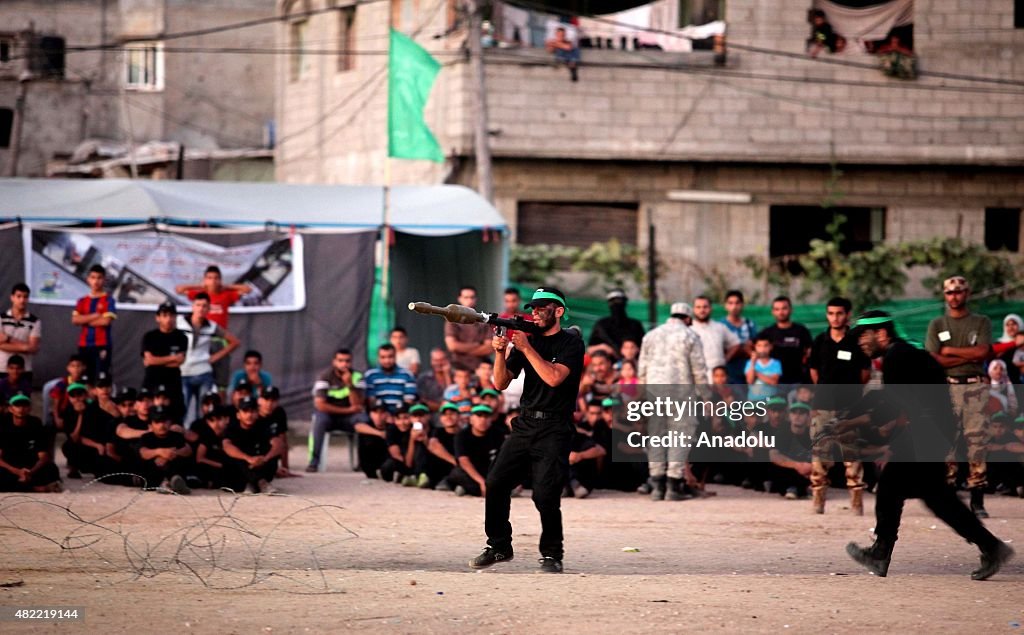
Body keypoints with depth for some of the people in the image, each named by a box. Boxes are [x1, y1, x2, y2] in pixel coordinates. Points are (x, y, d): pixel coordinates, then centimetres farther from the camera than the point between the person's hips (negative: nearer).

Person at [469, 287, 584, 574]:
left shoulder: (571, 343, -1)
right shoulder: (524, 338, 14)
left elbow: (554, 377, -18)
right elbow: (501, 383, 8)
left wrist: (526, 347, -16)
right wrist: (500, 352, -9)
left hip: (553, 431, -6)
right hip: (524, 426, 6)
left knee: (545, 495, -16)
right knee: (495, 484, -4)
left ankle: (552, 554, -1)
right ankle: (498, 547, 8)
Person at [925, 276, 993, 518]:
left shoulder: (981, 323, 10)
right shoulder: (937, 325, 11)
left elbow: (982, 352, -6)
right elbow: (935, 360, -3)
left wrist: (950, 351, -4)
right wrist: (969, 356, -6)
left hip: (975, 388, 0)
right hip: (947, 387, 0)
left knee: (977, 441, -4)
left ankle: (978, 501, -2)